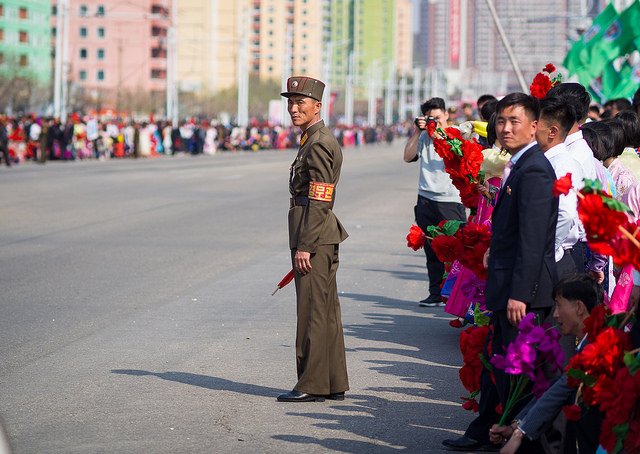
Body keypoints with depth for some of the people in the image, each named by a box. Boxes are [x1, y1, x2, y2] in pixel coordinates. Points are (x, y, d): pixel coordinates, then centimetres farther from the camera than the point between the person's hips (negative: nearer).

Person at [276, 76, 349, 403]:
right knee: (326, 312, 12)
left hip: (314, 239, -10)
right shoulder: (315, 140, 18)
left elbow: (318, 202, -19)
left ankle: (312, 385, -3)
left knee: (313, 311, -6)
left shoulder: (319, 144, -14)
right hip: (321, 240, 10)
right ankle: (334, 384, 17)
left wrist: (304, 247, -21)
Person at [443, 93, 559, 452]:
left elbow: (532, 240, -22)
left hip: (524, 287, -10)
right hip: (507, 286, 10)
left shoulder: (533, 171, -18)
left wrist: (519, 294, -24)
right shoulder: (519, 166, 14)